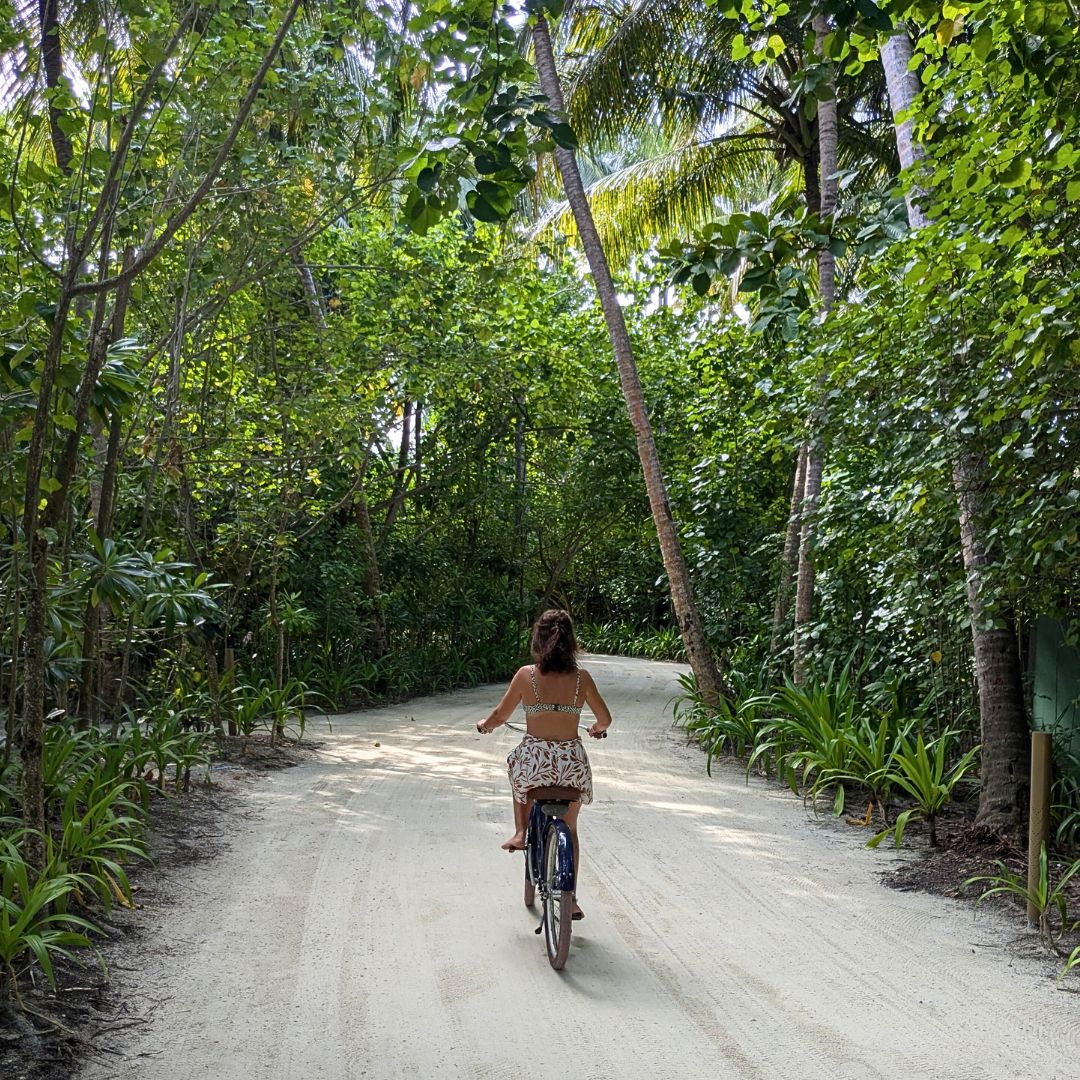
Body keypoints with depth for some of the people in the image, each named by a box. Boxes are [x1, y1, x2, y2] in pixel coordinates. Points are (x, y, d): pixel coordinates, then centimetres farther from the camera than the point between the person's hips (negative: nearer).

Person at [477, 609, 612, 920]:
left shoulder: (526, 674, -7)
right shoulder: (581, 677, -3)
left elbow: (499, 715, 1)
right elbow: (605, 719, 8)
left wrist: (484, 726, 23)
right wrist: (597, 730, 31)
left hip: (534, 759, -1)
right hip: (573, 763, 1)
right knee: (569, 829, 25)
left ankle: (521, 832, 27)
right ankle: (570, 898, 27)